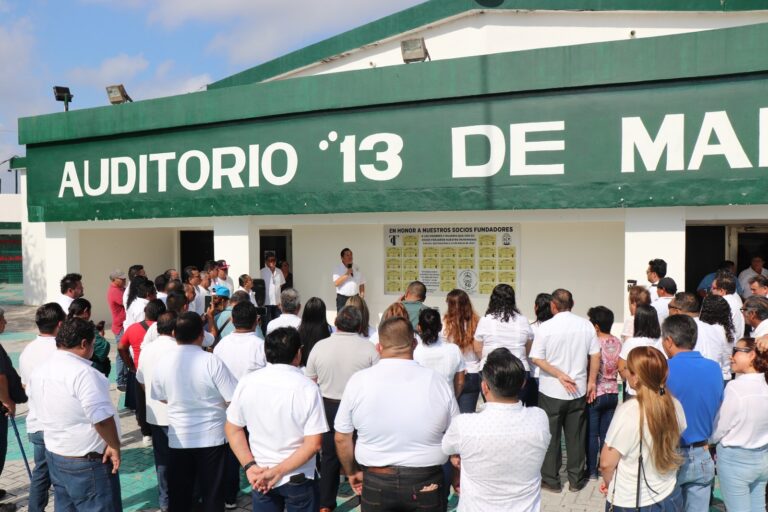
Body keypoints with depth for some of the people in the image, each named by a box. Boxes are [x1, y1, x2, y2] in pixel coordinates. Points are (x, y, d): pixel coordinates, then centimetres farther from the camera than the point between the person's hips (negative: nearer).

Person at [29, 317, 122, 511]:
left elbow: (46, 411, 17)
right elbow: (101, 418, -27)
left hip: (54, 455, 9)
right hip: (87, 462, -9)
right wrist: (114, 446, -14)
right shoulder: (82, 372, -23)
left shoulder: (39, 370, 6)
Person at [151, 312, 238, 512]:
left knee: (178, 494, 16)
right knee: (212, 493, 11)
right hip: (212, 437, -3)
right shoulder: (212, 361, -19)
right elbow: (234, 399, -15)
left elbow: (161, 398, 9)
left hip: (179, 439, 3)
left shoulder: (162, 364, -7)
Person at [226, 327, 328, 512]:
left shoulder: (247, 383, -8)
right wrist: (278, 471, -15)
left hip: (260, 476, 3)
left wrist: (250, 466, -5)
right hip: (298, 478, -2)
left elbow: (233, 429, -2)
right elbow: (314, 444, -19)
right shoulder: (307, 388, -17)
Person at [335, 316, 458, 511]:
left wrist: (352, 472, 15)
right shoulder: (437, 382, -8)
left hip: (376, 481, 0)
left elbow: (341, 437, -2)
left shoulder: (358, 381, -9)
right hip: (427, 483, 0)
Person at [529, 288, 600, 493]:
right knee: (576, 436, 13)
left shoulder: (546, 327, -12)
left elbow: (537, 359, -15)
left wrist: (560, 376, -13)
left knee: (551, 436, 10)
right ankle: (576, 479, 24)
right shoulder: (586, 325, -3)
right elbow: (595, 356, -1)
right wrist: (592, 381, 7)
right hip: (579, 390, 3)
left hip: (551, 391, -3)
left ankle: (551, 480, 19)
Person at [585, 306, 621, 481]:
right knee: (606, 433, 14)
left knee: (592, 434, 6)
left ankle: (592, 471, 12)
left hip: (596, 394, -5)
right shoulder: (617, 343, -1)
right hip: (613, 393, 5)